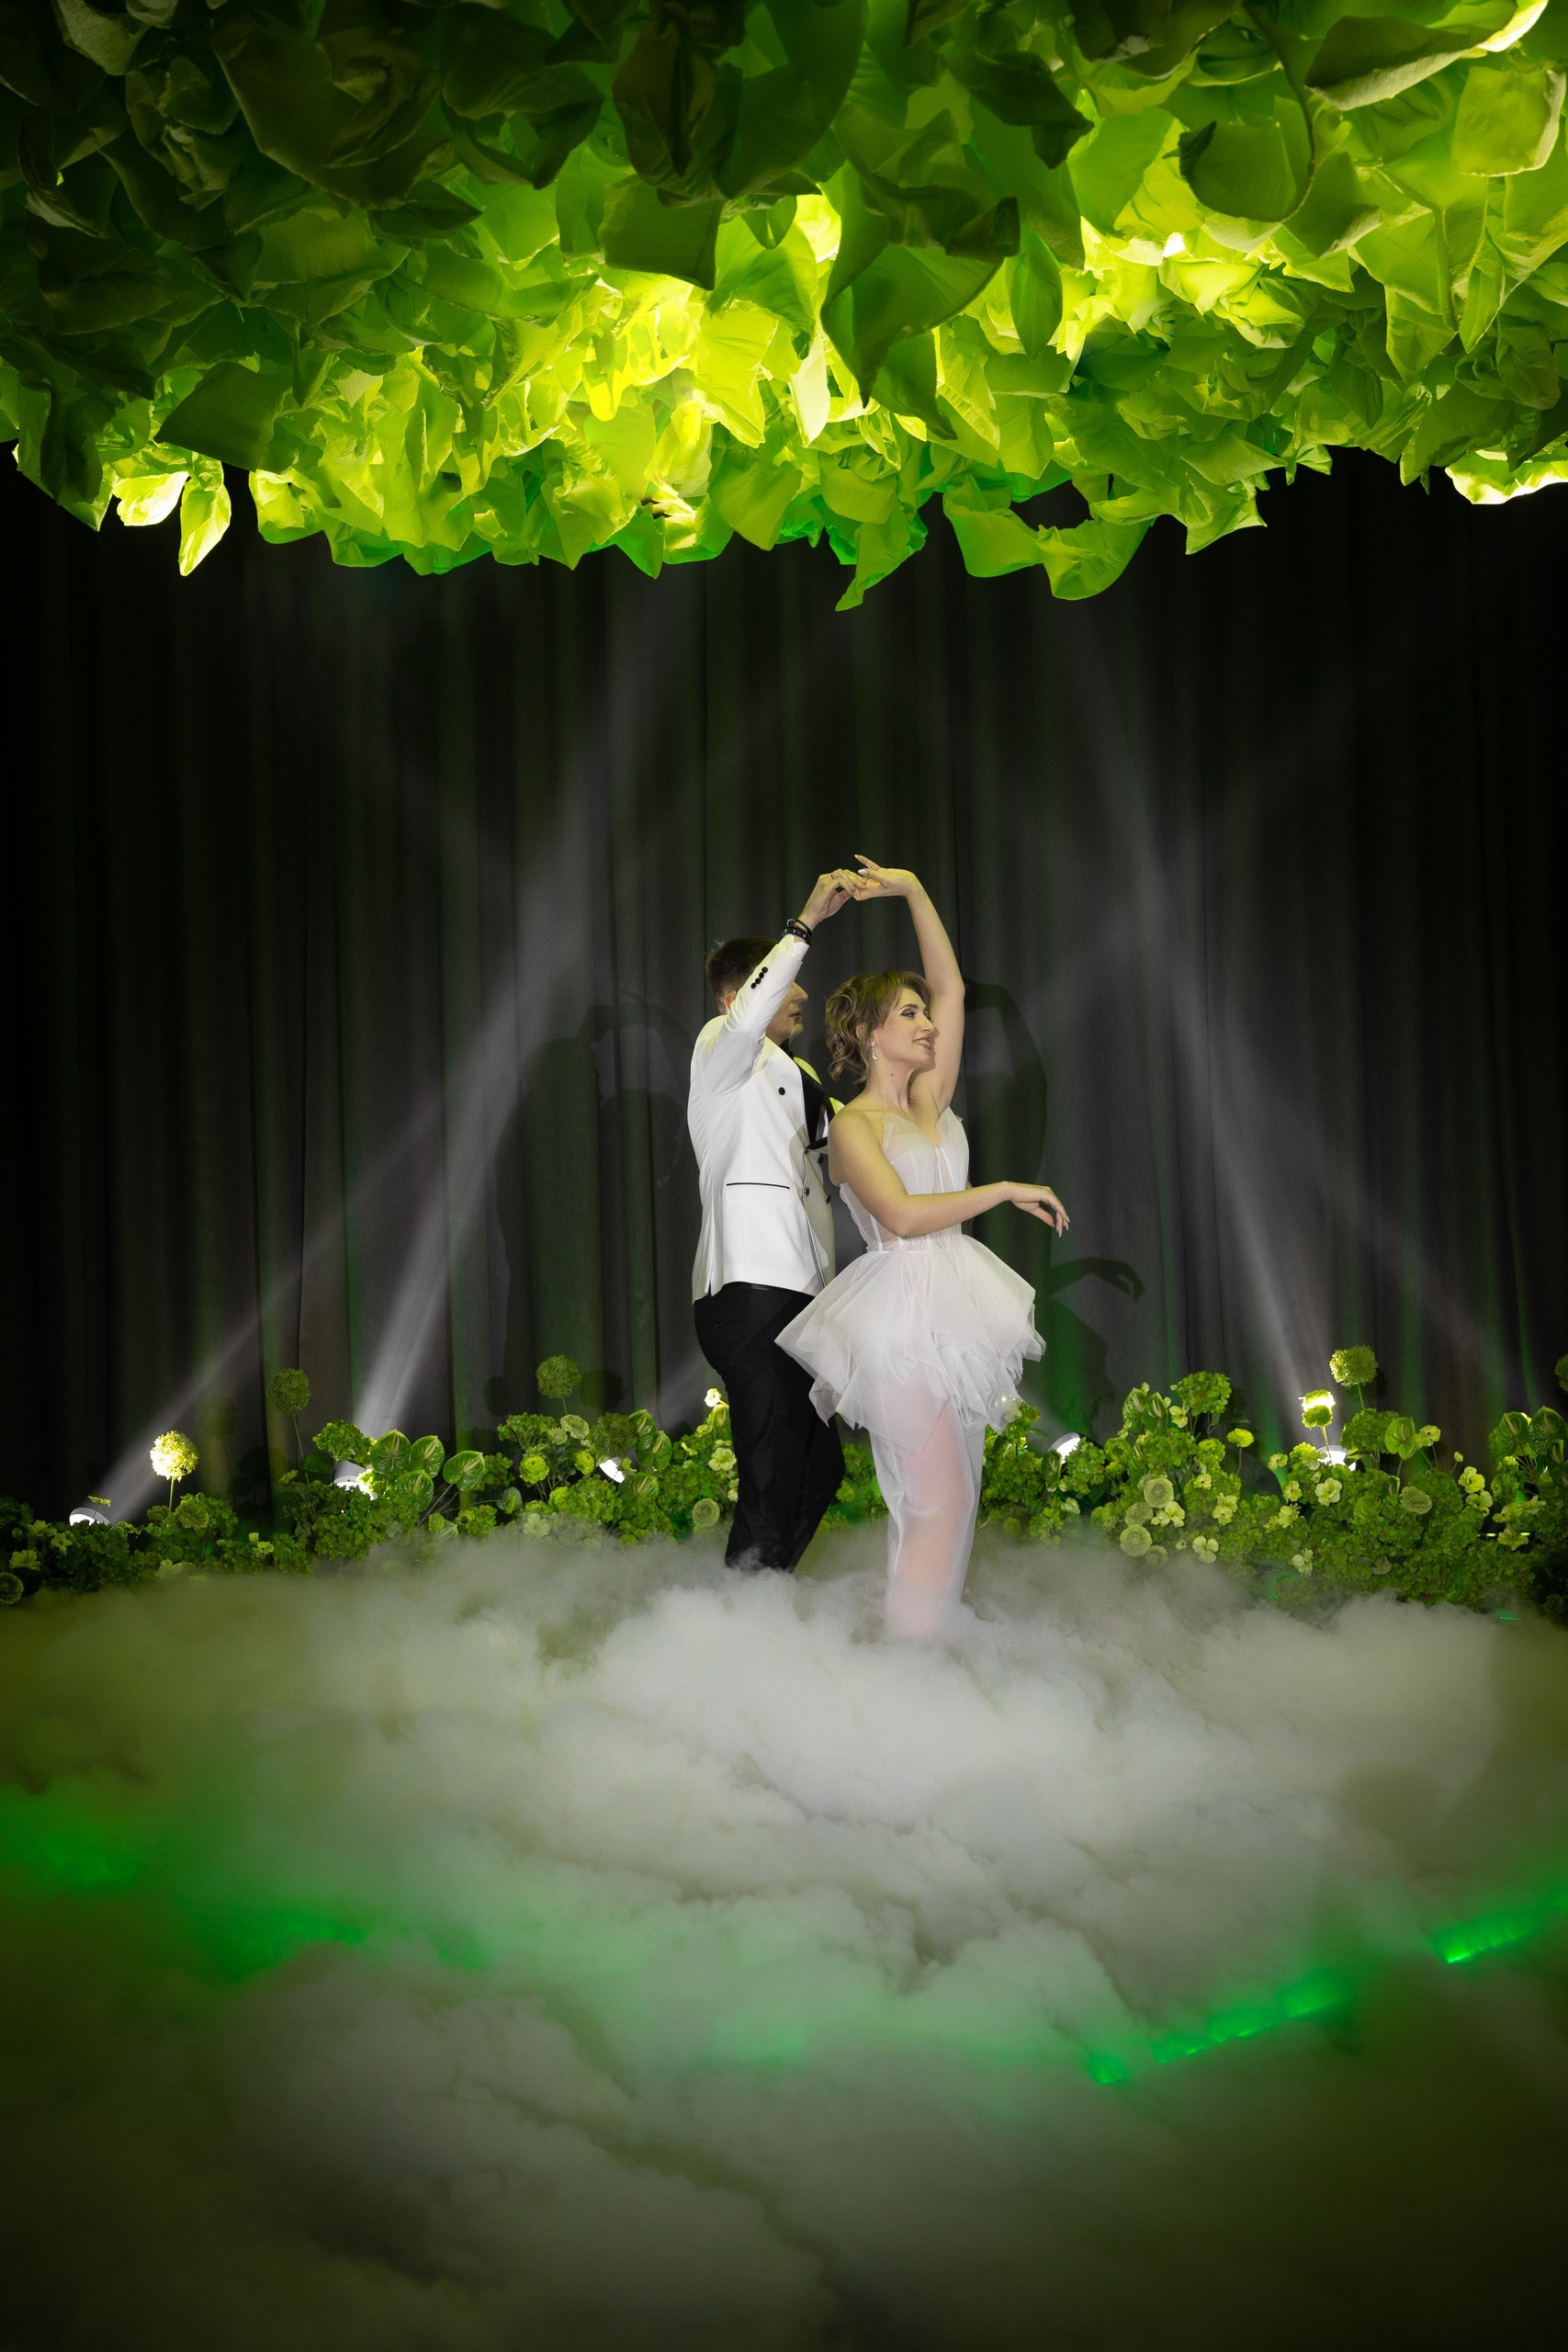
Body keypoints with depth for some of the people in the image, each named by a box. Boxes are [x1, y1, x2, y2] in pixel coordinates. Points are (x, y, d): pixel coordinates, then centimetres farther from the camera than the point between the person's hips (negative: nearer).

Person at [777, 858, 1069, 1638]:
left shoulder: (928, 1104, 13)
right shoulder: (851, 1126, -6)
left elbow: (951, 987, 12)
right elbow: (903, 1214, -19)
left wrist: (914, 891, 8)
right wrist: (1005, 1191, -16)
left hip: (953, 1311, 7)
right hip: (903, 1316, -7)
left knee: (931, 1498, 7)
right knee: (940, 1501, -11)